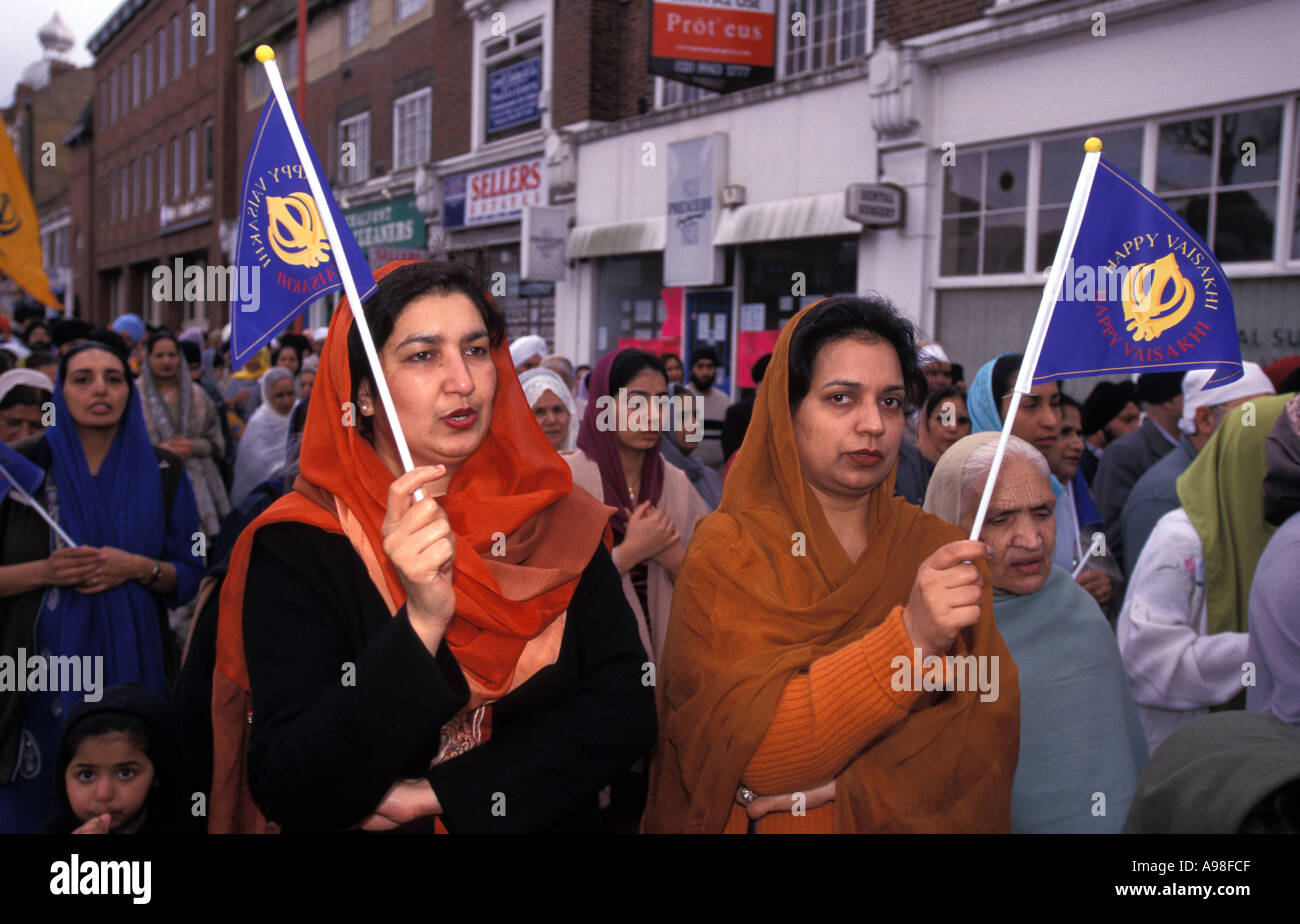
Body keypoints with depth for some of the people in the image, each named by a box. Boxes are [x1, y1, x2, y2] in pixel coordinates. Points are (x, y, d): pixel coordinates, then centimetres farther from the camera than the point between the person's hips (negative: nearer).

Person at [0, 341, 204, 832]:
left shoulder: (162, 470, 2)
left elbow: (189, 573, 4)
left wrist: (137, 568, -14)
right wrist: (43, 571, -18)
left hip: (132, 664, 1)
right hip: (42, 667, -1)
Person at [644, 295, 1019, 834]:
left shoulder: (942, 552, 4)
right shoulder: (727, 554, -3)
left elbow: (986, 731, -2)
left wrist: (844, 790, -15)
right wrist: (909, 639, -22)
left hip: (912, 819, 3)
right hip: (765, 826, -2)